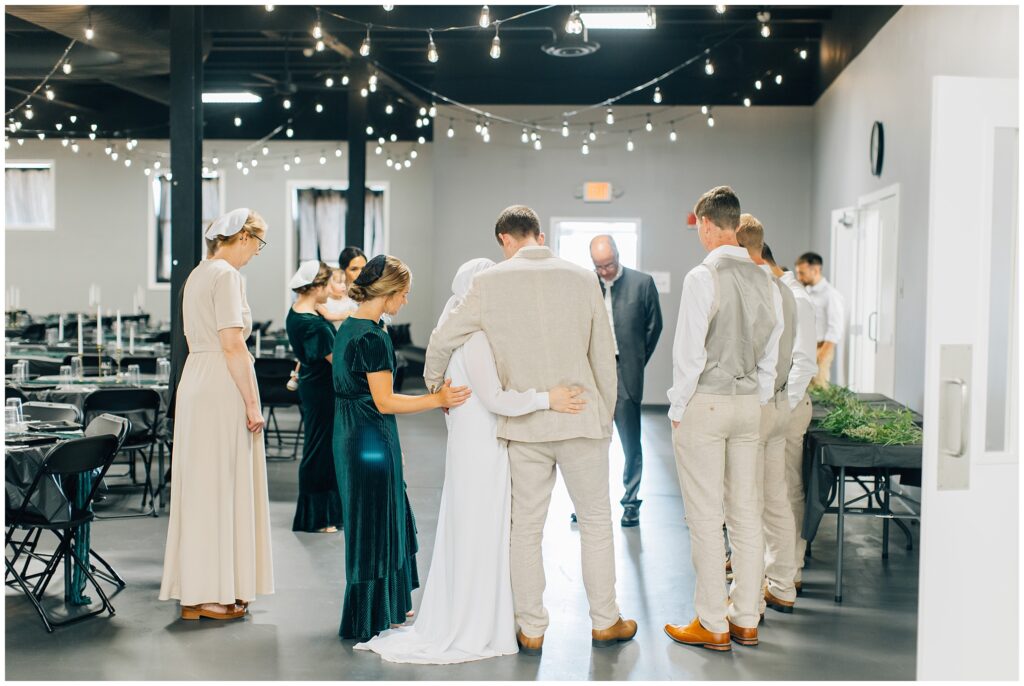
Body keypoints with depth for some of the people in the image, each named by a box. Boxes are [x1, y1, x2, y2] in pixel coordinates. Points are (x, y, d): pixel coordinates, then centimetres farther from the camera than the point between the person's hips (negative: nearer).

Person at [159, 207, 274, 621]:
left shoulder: (198, 274, 18)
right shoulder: (226, 275, -12)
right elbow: (232, 344, -19)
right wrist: (251, 403, -15)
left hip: (195, 381, 10)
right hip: (222, 389, -10)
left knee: (202, 487, 12)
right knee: (221, 488, -4)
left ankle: (195, 592, 19)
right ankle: (212, 595, 2)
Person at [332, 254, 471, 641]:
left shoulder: (347, 329, 10)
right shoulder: (372, 337, -19)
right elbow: (384, 402, -21)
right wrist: (438, 399, -26)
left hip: (350, 436, 10)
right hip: (372, 439, -10)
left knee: (387, 518, 20)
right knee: (373, 524, 1)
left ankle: (388, 606, 33)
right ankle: (368, 620, 13)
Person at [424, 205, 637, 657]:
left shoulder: (490, 284, -4)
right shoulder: (582, 279, -1)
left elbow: (441, 342, 0)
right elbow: (604, 358, 3)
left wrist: (434, 386, 20)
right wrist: (605, 416, 16)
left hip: (524, 424, 0)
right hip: (582, 420, 1)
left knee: (526, 529, 10)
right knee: (596, 522, 14)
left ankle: (531, 630, 18)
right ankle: (605, 622, 23)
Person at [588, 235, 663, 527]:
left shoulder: (642, 283, -2)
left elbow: (654, 326, 7)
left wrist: (636, 362, 8)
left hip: (625, 373, -1)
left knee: (631, 443, 5)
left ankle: (631, 501, 18)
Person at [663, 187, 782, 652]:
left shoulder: (703, 277, -13)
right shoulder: (764, 281, 8)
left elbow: (689, 352, -15)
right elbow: (770, 355, 12)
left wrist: (677, 410, -6)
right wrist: (757, 403, 19)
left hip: (705, 404, -7)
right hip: (750, 404, 7)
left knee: (706, 517, 0)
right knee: (746, 514, 11)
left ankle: (713, 625, 7)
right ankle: (746, 620, 20)